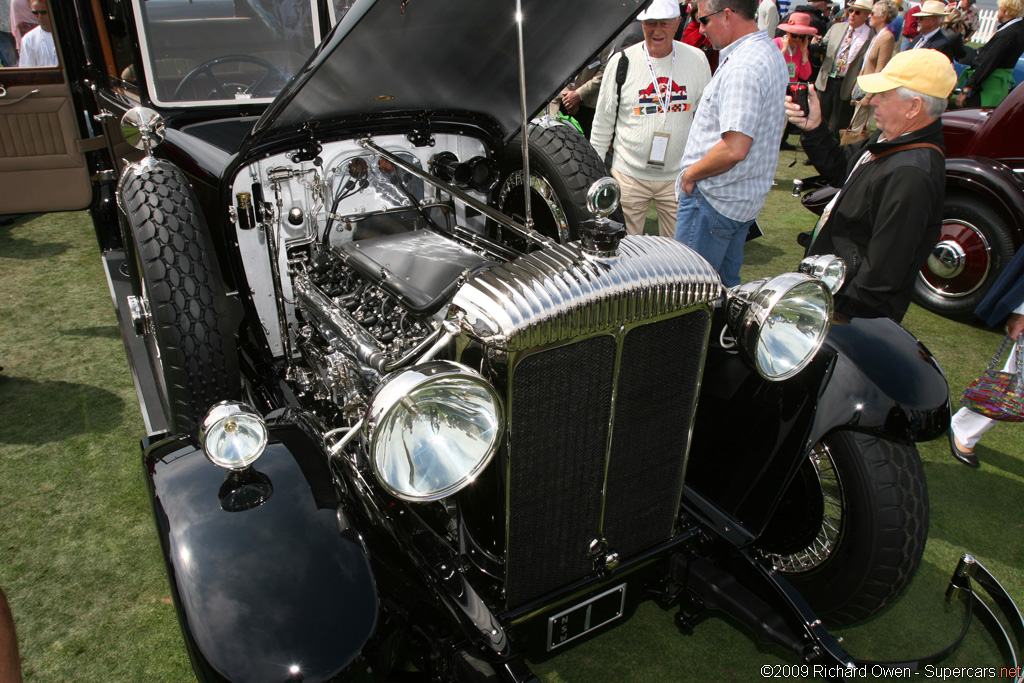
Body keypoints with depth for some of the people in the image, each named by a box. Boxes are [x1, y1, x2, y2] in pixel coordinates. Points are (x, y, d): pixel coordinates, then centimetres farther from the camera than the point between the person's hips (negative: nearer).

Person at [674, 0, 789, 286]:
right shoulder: (771, 53, 12)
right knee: (726, 284, 20)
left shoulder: (743, 67, -22)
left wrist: (690, 173, -13)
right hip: (747, 197, 11)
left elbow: (734, 149, -29)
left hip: (713, 198, -11)